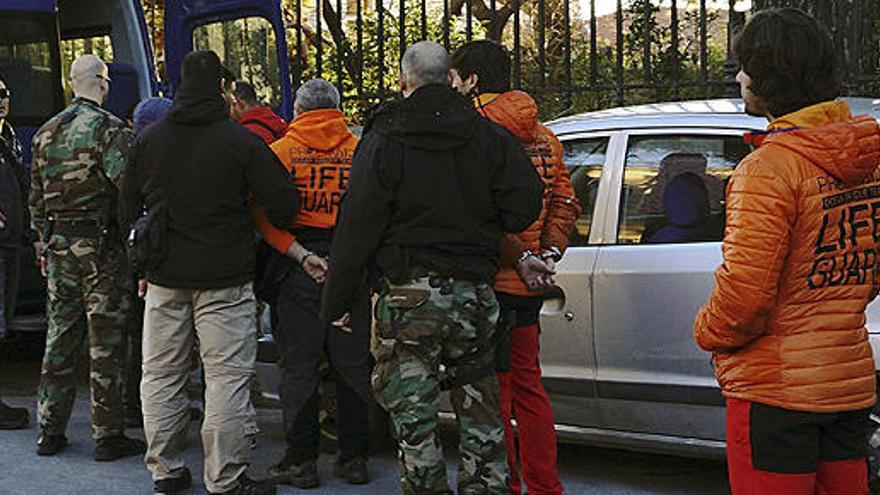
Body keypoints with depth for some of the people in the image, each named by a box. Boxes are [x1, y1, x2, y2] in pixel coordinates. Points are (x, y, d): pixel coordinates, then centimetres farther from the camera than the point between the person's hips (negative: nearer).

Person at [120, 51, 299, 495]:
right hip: (224, 279, -5)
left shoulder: (147, 140, 6)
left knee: (160, 374, 14)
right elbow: (283, 204, -10)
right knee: (226, 377, -1)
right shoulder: (241, 141, -8)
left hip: (165, 277, 5)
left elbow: (128, 211, 12)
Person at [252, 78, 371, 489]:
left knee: (299, 366, 5)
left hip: (299, 270, -2)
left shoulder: (281, 151, -1)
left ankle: (301, 461, 9)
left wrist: (301, 255, -12)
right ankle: (354, 458, 16)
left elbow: (264, 216, -9)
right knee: (353, 364, 9)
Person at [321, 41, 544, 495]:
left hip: (409, 294, -3)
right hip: (474, 293, 4)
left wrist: (338, 300, -1)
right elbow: (525, 204, -2)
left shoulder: (383, 140, -3)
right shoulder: (488, 135, 6)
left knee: (413, 416, 2)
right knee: (481, 416, 15)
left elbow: (358, 226, -6)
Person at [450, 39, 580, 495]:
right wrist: (548, 255, 3)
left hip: (487, 281, -8)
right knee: (526, 385, 16)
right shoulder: (542, 136, 12)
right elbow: (564, 201, 9)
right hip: (527, 287, 8)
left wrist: (520, 257, -13)